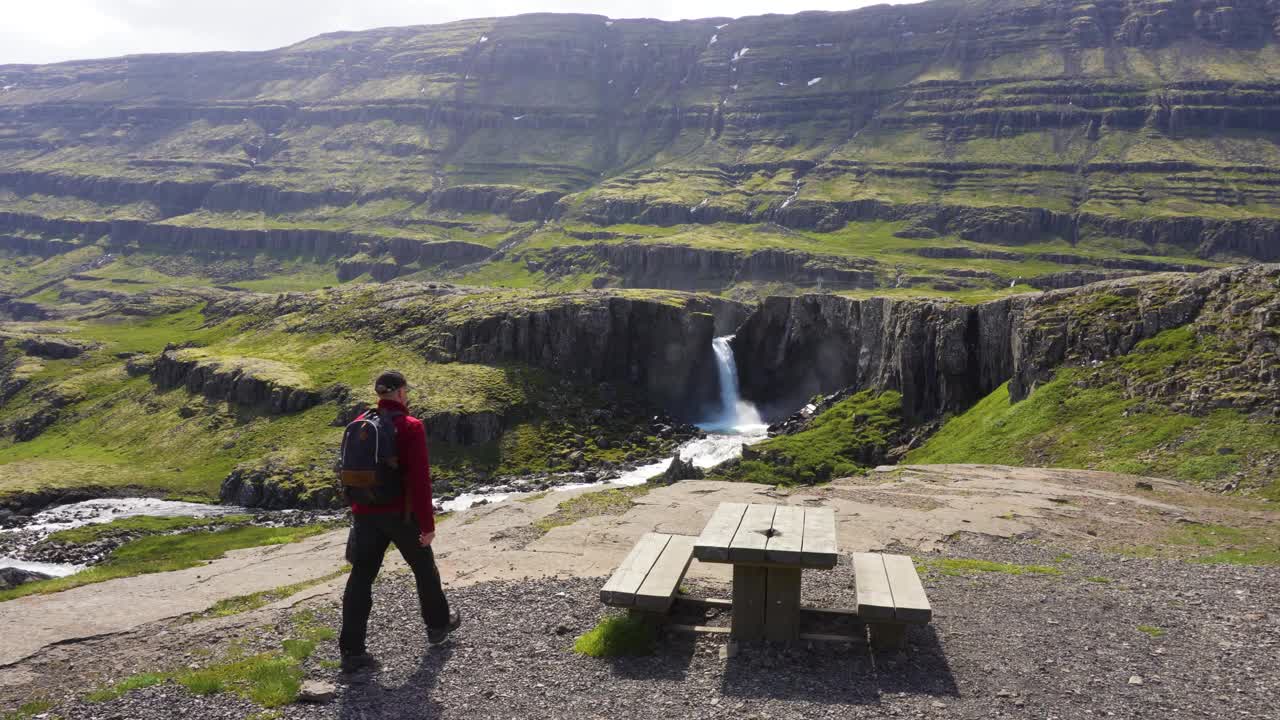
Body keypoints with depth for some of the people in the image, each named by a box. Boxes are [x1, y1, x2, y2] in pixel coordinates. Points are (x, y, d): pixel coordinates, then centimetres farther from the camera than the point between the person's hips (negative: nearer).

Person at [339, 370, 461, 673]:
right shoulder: (410, 427, -15)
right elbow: (419, 479, -19)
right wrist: (428, 523, -14)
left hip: (366, 513, 5)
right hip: (401, 514, -4)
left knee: (361, 578, 4)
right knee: (424, 568, 18)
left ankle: (352, 651, 1)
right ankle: (438, 624, 36)